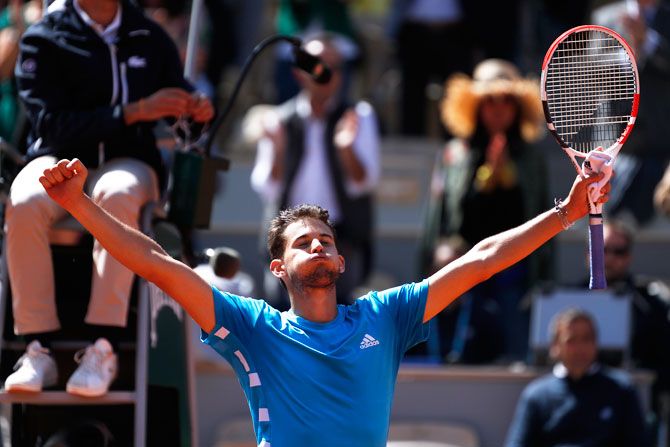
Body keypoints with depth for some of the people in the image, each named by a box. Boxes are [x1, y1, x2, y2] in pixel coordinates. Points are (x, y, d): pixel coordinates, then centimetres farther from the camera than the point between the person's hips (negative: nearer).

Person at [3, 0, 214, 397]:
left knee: (117, 195, -37)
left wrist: (196, 110, -5)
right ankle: (39, 351, -32)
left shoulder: (150, 37, 10)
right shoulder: (45, 39, -2)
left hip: (128, 160, 1)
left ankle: (103, 349, -40)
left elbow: (177, 99, 20)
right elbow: (52, 123, -12)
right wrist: (134, 112, -19)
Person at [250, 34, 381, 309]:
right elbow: (266, 188, 2)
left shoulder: (358, 116, 6)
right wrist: (278, 150, -16)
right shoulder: (281, 120, 7)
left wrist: (346, 147, -22)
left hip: (342, 237, -1)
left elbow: (363, 182, -3)